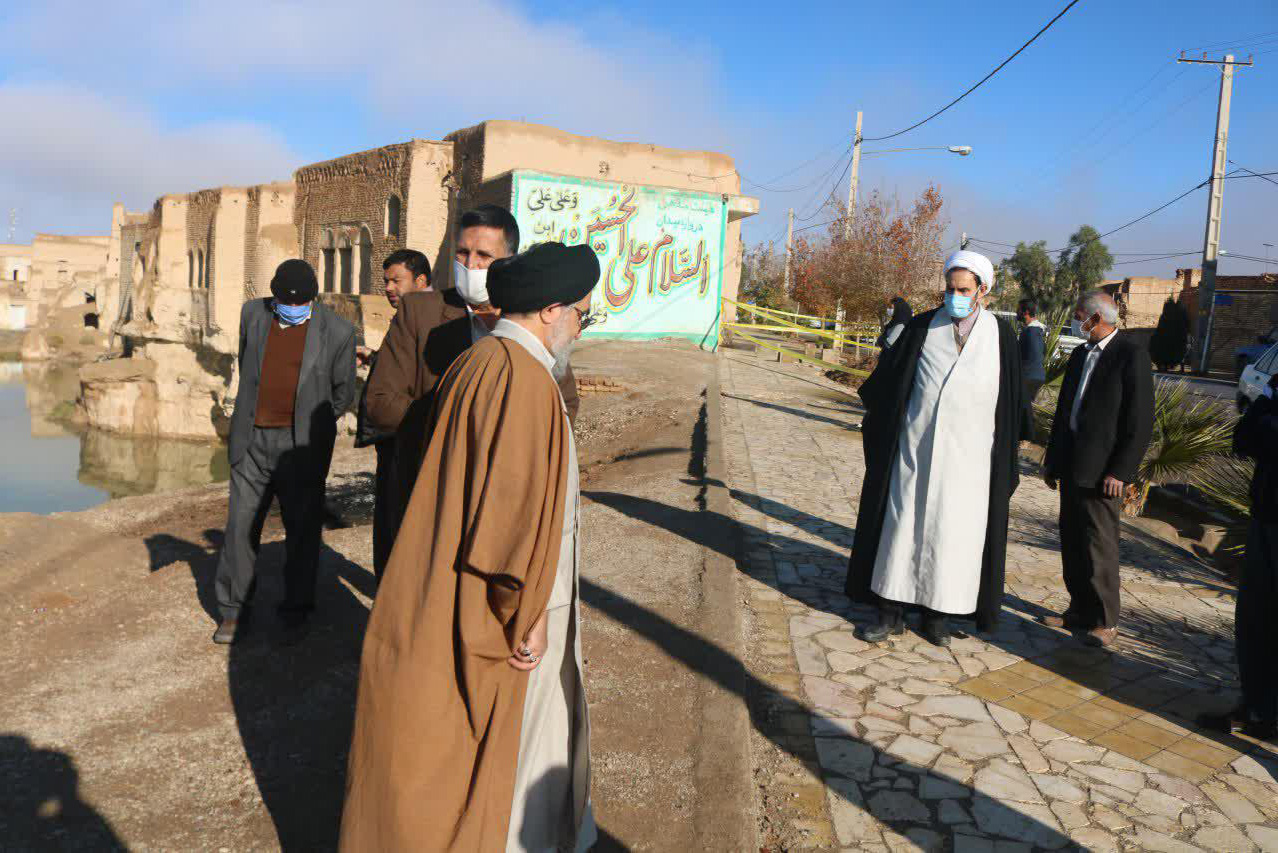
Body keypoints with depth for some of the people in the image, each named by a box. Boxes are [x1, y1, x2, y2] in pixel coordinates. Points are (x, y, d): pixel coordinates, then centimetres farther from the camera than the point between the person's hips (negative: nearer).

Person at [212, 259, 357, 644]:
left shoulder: (337, 331, -6)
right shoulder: (252, 313, 5)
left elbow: (343, 393, 5)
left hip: (301, 447, -2)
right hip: (252, 440, 3)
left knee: (302, 530, 4)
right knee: (241, 526, 5)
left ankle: (296, 612, 18)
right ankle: (233, 610, 19)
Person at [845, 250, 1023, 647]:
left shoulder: (1001, 334, 0)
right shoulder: (923, 326, 0)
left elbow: (1011, 399, 5)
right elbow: (888, 373, 12)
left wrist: (1006, 460, 6)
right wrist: (877, 415, 19)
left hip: (968, 454, 0)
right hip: (915, 447, 1)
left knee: (951, 533, 5)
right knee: (902, 525, 4)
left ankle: (936, 614, 19)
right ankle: (892, 613, 15)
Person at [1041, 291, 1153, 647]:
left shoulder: (1132, 355, -10)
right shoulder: (1080, 354, 14)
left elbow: (1141, 421, -13)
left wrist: (1121, 471, -16)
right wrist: (1052, 458, 17)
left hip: (1102, 470, -8)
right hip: (1072, 464, 8)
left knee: (1099, 544, -1)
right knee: (1072, 541, 12)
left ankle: (1105, 621, 11)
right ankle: (1080, 610, 24)